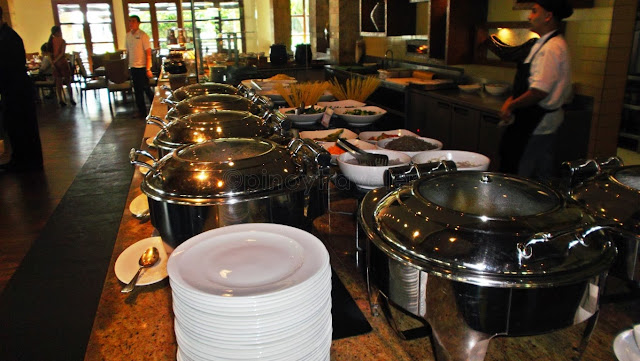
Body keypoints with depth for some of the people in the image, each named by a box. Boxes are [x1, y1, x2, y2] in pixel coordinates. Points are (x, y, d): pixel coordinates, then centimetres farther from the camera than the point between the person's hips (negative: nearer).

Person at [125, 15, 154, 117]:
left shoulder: (143, 35, -9)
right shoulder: (128, 35, 10)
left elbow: (148, 53, -12)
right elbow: (128, 52, 16)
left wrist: (148, 69, -17)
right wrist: (128, 66, 11)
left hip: (142, 67, -6)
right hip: (132, 67, 6)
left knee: (146, 88, -4)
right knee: (137, 90, 10)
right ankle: (141, 111, 19)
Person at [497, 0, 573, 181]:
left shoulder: (551, 48, -19)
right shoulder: (545, 44, 14)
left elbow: (540, 91, -25)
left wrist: (512, 105, -12)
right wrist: (513, 99, 8)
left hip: (538, 123, -10)